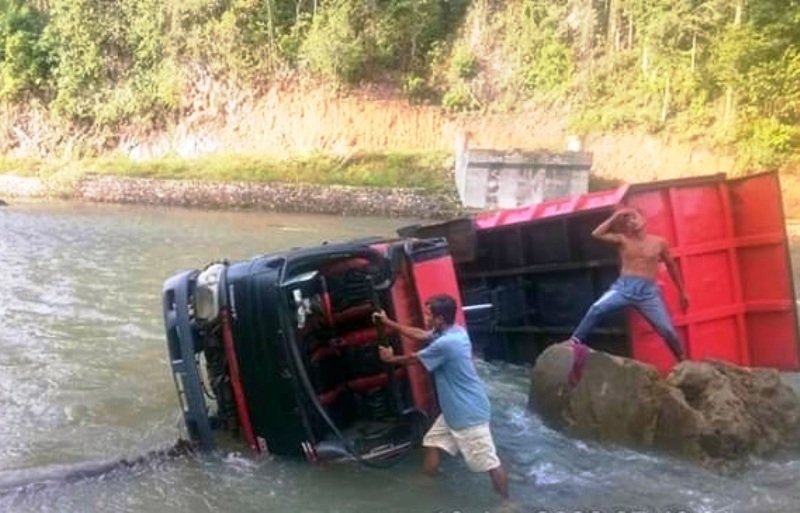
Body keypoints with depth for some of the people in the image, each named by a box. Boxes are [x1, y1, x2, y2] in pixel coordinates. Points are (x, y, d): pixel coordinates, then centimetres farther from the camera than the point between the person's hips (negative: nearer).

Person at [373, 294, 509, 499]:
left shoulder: (446, 343, -26)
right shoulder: (453, 331, 4)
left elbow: (415, 359, -9)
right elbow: (420, 334, 19)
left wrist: (391, 359, 11)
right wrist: (389, 322, 22)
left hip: (469, 413, -11)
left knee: (489, 464, -1)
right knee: (431, 443, 17)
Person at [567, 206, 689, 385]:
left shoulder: (659, 243, 9)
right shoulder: (623, 240, 9)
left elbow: (671, 266, 20)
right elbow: (597, 234, -3)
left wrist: (682, 292, 23)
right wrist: (615, 217, 2)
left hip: (648, 291, 1)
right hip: (623, 287, 0)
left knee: (668, 331, -4)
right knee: (597, 308, -29)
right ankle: (574, 342, -21)